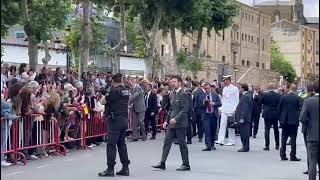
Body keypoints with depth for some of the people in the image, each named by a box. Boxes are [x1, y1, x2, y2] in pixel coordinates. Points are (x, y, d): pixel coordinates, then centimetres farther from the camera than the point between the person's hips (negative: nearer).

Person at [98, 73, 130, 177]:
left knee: (111, 144, -5)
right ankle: (125, 168, 13)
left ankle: (110, 169, -6)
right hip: (125, 119, 8)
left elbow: (104, 101, -6)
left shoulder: (114, 90, -12)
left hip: (115, 119, -8)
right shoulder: (126, 91, 9)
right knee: (122, 143, 13)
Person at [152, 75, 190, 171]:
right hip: (172, 123, 8)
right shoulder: (173, 94, 14)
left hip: (180, 123, -8)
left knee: (182, 143, 0)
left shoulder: (183, 94, -12)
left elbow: (185, 109, -18)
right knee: (167, 142, 5)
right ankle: (162, 163, 6)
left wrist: (176, 119, -24)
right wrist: (167, 120, 14)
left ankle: (186, 164, 10)